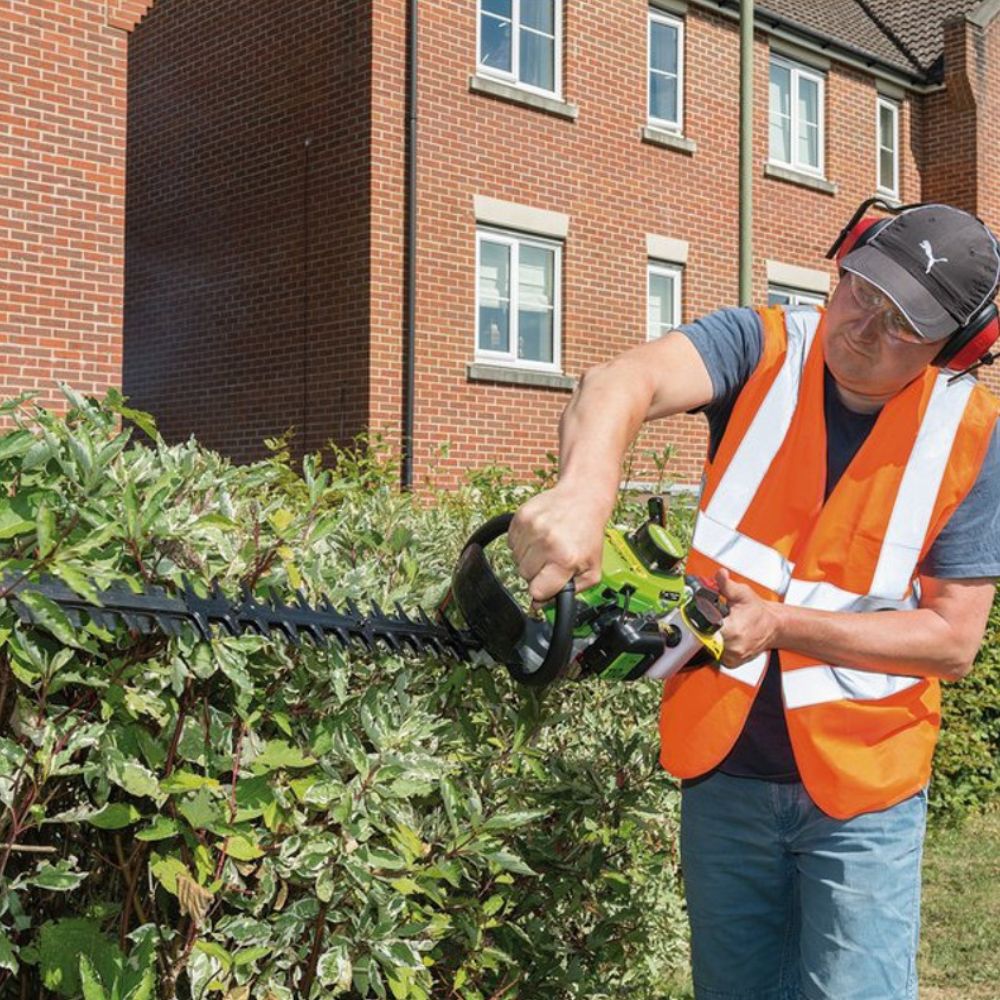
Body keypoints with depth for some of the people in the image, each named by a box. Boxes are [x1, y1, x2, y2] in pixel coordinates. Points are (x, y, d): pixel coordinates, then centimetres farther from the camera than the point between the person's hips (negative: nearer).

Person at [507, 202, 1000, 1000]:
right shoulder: (762, 350, -8)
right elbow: (623, 385, -28)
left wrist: (780, 622, -20)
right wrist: (584, 490, -50)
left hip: (861, 790, -1)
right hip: (724, 767, 2)